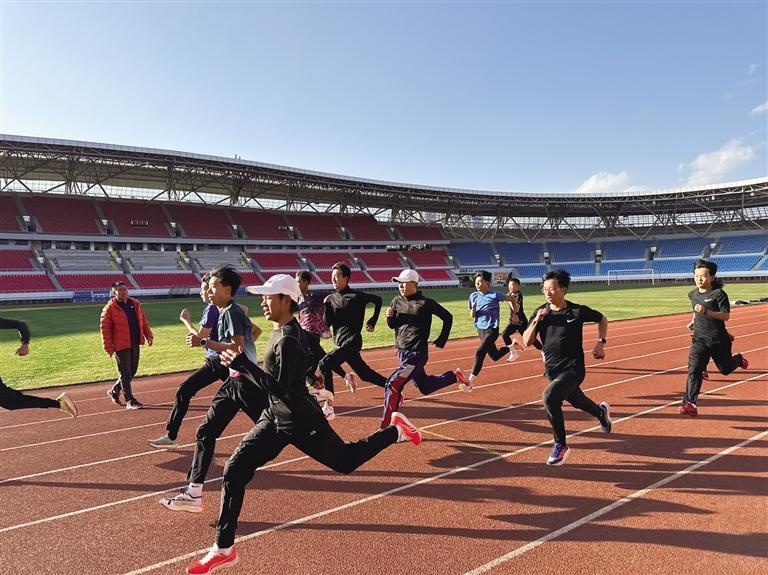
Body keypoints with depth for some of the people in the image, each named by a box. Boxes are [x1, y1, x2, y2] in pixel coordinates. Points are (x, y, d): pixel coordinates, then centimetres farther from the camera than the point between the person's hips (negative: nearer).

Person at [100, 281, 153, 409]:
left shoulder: (135, 304, 9)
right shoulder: (110, 308, -9)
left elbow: (143, 321, 14)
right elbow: (105, 328, -10)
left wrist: (149, 335, 4)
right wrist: (108, 347, -14)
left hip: (135, 344, 6)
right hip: (121, 345, -6)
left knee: (132, 371, 14)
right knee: (125, 373, 0)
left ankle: (114, 391, 34)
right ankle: (130, 401, 8)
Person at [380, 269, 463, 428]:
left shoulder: (425, 303, -13)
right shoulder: (397, 300, 3)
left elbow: (447, 317, -4)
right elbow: (392, 325, 13)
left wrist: (441, 341, -1)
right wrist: (390, 317, -9)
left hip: (417, 353, -7)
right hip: (402, 351, 7)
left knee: (393, 385, -17)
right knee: (425, 387, 20)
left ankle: (387, 426, -7)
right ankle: (454, 375, 40)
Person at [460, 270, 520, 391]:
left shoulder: (494, 295, -11)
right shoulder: (473, 296, 2)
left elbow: (512, 298, 2)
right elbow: (472, 316, 6)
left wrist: (515, 311, 7)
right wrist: (473, 309, -14)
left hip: (492, 329, -6)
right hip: (480, 328, 6)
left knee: (479, 353, -22)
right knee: (494, 356, 18)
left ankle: (470, 382, -19)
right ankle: (510, 349, 50)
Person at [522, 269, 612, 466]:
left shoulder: (578, 311, -12)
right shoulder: (541, 313, -4)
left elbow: (602, 319, 8)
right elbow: (527, 342, -6)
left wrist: (600, 343, -3)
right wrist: (536, 321, -19)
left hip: (573, 369, -5)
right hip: (552, 370, 5)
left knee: (549, 396, -28)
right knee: (578, 401, 23)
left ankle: (561, 445, -9)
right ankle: (601, 412, 61)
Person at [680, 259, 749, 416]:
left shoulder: (719, 293, -13)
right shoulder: (692, 294, 5)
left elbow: (726, 316, -20)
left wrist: (706, 312, -31)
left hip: (718, 339, -3)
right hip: (699, 339, 3)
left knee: (725, 369, 17)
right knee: (694, 370, -13)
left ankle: (738, 359, 53)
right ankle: (690, 404, -18)